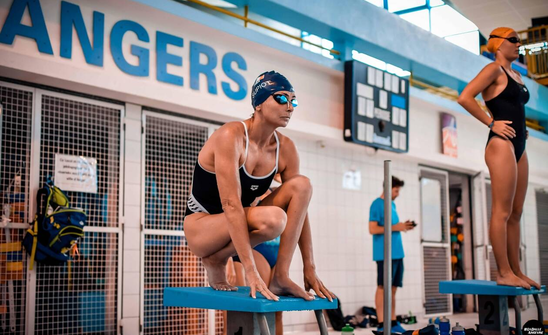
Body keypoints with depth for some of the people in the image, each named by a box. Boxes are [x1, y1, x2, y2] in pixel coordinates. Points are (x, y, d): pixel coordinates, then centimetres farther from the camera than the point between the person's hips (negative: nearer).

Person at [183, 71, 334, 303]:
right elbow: (231, 204, -30)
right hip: (201, 227, -7)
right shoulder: (231, 136, -23)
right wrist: (250, 271, -35)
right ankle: (215, 261, -7)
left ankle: (281, 277, -16)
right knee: (272, 218, -34)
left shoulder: (285, 149, -3)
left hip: (238, 227, 7)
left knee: (301, 184, -13)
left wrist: (309, 269, -7)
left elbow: (299, 208, -2)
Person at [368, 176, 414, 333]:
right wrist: (395, 227, -14)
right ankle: (381, 324, -5)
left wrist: (402, 226, 5)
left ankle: (393, 322, 13)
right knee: (383, 287, -6)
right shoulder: (377, 204, -8)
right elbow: (373, 229, -14)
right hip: (384, 253, -8)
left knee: (393, 288, 9)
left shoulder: (392, 205, 18)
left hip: (397, 252, 8)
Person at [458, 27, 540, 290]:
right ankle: (504, 273, -7)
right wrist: (491, 123, -14)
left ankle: (516, 271, 12)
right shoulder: (494, 69, -4)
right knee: (502, 211, -9)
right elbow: (465, 98, -16)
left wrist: (522, 128, 18)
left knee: (515, 213, 8)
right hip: (501, 144, -9)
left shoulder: (516, 76, 21)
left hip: (518, 148, 9)